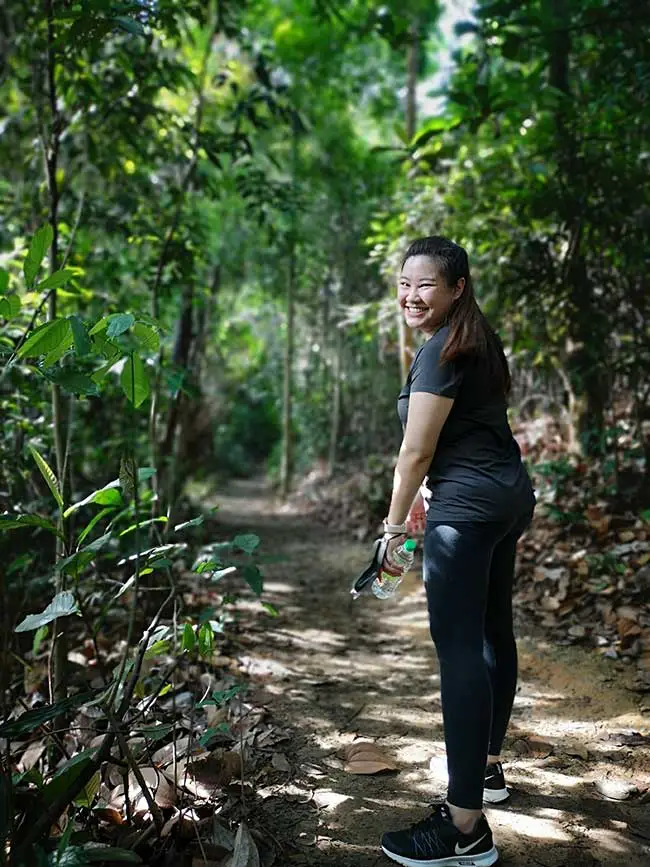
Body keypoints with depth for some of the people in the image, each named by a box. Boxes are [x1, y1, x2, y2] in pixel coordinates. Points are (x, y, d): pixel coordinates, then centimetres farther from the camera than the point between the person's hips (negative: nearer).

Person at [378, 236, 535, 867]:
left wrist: (394, 523, -1)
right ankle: (488, 767, 37)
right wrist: (430, 493, 20)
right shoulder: (478, 341, 16)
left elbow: (415, 450, -13)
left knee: (459, 650, -11)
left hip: (467, 508, -11)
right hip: (510, 493, 11)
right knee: (493, 631, 19)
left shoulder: (442, 351, -14)